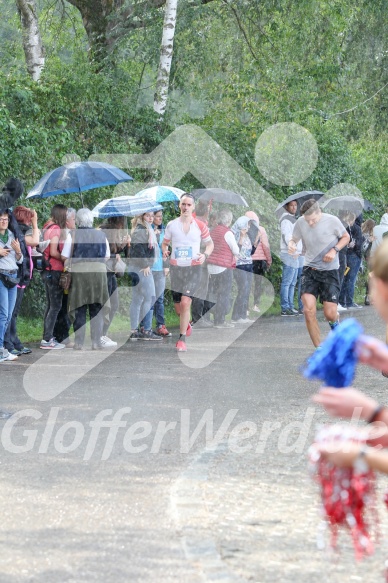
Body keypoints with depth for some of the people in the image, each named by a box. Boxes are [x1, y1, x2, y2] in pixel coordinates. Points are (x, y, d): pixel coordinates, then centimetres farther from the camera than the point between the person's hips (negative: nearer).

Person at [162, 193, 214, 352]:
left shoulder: (200, 226, 0)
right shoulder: (171, 225, 5)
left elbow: (210, 244, 10)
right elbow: (165, 242, 16)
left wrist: (205, 255, -10)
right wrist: (165, 251, -7)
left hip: (193, 269, -3)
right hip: (175, 268, 3)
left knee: (185, 303, -16)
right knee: (178, 306, 8)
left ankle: (182, 339, -8)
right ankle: (186, 324, 43)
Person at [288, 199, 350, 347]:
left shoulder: (332, 221, -13)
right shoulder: (300, 223, -7)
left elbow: (346, 237, 4)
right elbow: (294, 239, 9)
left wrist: (335, 250, -14)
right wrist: (291, 244, -15)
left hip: (330, 270, -1)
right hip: (310, 269, 1)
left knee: (330, 314, -6)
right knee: (309, 310, -15)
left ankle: (334, 323, 35)